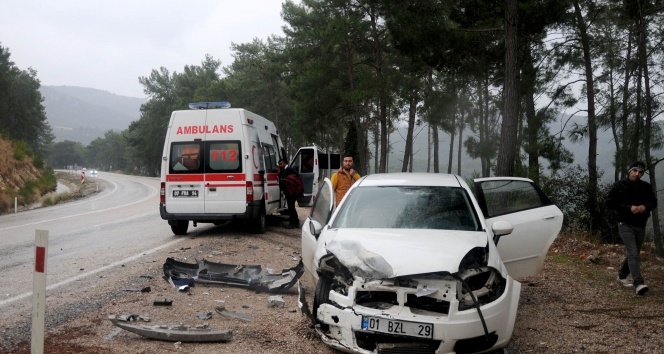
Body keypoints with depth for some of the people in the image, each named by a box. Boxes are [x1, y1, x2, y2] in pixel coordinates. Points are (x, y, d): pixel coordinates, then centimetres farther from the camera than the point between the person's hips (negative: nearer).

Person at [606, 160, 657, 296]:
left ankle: (622, 275, 38)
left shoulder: (646, 187, 6)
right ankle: (639, 284, -27)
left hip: (640, 225, 5)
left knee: (633, 253, 16)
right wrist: (629, 207, -19)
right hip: (626, 225, -5)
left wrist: (645, 207, -13)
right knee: (633, 254, -18)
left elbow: (653, 202, 11)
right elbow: (609, 202, -9)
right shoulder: (619, 185, -6)